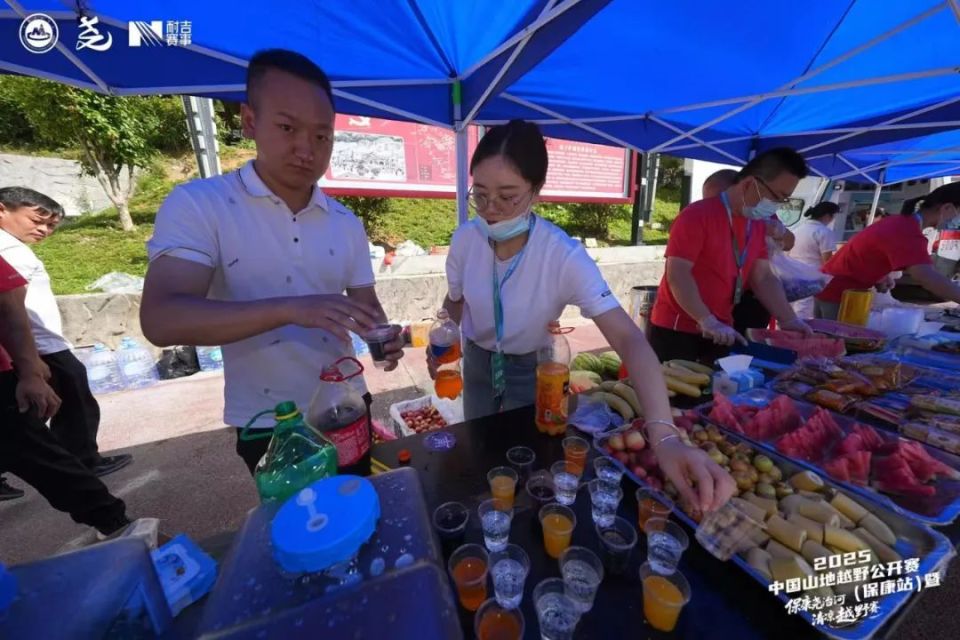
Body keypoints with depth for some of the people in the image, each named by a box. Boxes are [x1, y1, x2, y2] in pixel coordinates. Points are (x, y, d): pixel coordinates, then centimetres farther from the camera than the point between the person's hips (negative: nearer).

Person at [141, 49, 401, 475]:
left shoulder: (346, 224, 1)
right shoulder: (197, 205, -11)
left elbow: (366, 306, 5)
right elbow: (160, 320, -22)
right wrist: (290, 308, -37)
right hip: (266, 424, -3)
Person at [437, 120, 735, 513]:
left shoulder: (563, 255, -31)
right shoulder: (465, 239, -19)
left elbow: (628, 339, -38)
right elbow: (455, 303, 0)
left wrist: (664, 436, -50)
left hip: (532, 369, -3)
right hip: (478, 362, 4)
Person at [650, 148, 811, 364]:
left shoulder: (758, 224, 10)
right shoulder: (697, 216, -15)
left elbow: (763, 278, 12)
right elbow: (677, 275, -22)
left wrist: (789, 320, 1)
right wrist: (707, 322, -26)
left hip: (721, 332, 8)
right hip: (675, 331, -7)